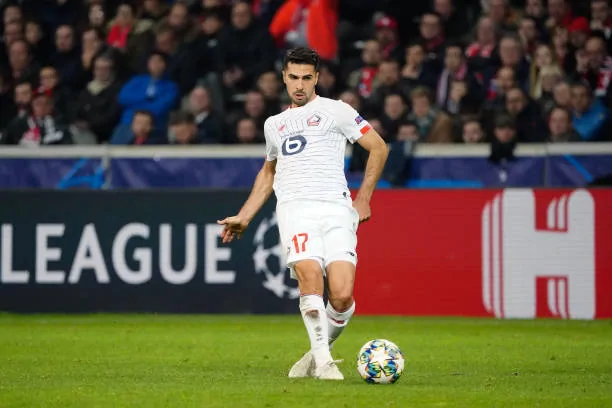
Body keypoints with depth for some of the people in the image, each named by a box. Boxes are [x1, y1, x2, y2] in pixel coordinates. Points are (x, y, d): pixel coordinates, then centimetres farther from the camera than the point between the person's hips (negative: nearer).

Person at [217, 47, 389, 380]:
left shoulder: (335, 111, 10)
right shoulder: (274, 124, 25)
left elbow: (378, 147, 10)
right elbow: (268, 172, 39)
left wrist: (363, 198, 3)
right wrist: (244, 217, 33)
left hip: (336, 208, -2)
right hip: (294, 208, 2)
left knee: (342, 296, -16)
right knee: (309, 275, -26)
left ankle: (321, 350, 10)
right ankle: (322, 361, -21)